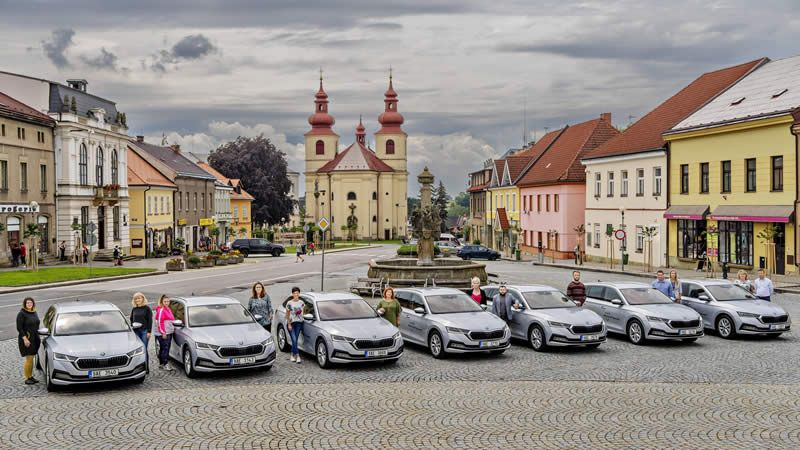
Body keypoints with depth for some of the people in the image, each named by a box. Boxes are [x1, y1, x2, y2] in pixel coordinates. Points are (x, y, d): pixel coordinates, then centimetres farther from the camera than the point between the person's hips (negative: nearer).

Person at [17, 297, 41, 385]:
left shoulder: (34, 312, 10)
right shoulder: (21, 314, -12)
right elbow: (19, 328, -16)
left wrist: (38, 337, 17)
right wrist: (25, 339, -21)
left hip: (34, 339, 7)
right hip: (26, 339, -7)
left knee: (31, 358, 12)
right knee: (29, 359, -7)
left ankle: (30, 376, 20)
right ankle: (27, 379, 1)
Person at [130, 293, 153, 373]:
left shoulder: (147, 308, -1)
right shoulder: (134, 309, 12)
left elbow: (150, 320, -3)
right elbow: (131, 320, 19)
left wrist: (149, 332, -9)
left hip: (144, 331, -4)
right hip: (136, 331, 4)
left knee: (144, 349, -4)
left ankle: (146, 367, 0)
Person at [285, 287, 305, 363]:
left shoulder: (302, 303, 4)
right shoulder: (289, 303, -5)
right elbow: (287, 315, -2)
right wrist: (289, 324, -8)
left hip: (299, 323, 3)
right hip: (291, 323, -3)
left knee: (295, 340, 3)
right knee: (294, 340, -13)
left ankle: (292, 355, 16)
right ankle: (297, 356, -15)